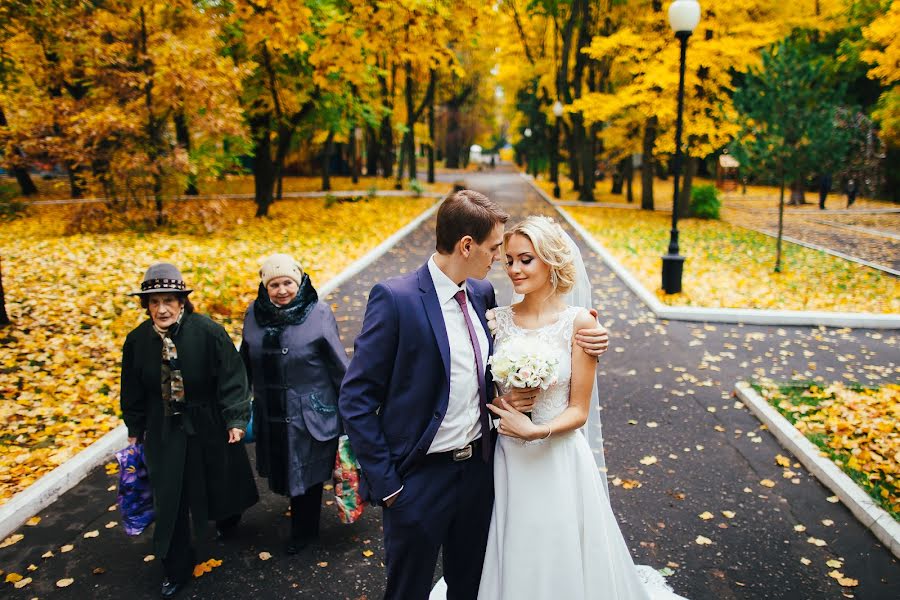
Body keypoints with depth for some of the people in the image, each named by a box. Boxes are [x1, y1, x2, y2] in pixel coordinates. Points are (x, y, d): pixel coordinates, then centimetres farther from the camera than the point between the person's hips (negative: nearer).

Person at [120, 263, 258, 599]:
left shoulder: (208, 332, -20)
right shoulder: (138, 340, -7)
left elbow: (231, 377, -16)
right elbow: (133, 390, 5)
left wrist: (236, 418, -21)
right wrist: (135, 430, 12)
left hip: (209, 426, -2)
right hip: (164, 431, 2)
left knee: (220, 479, 19)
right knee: (169, 498, 7)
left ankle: (227, 518, 55)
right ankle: (177, 567, 26)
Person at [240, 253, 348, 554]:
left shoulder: (318, 314, -15)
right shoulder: (255, 314, -3)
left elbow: (339, 364, -10)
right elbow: (245, 362, 10)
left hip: (310, 413, -4)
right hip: (271, 413, 4)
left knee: (306, 471, 12)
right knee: (281, 468, 20)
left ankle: (304, 529, 35)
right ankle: (299, 510, 48)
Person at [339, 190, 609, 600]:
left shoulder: (483, 293, 2)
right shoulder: (395, 298, -18)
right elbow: (355, 400, -16)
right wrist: (385, 482, -14)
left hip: (478, 469, 6)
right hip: (420, 478, -5)